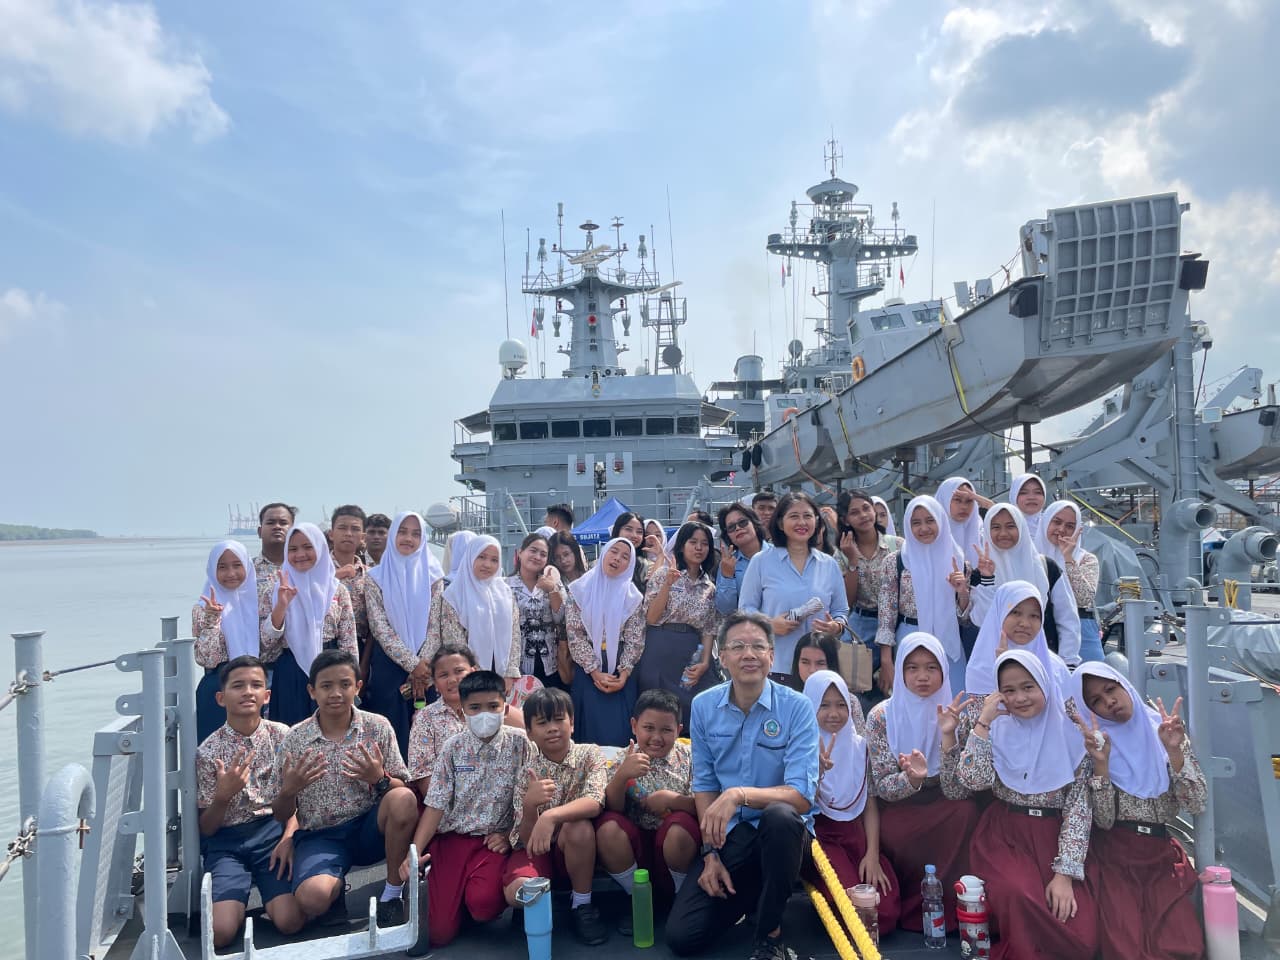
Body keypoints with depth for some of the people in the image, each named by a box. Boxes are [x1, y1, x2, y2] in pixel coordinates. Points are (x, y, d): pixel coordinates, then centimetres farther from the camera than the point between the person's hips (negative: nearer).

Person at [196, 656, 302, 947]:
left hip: (274, 831, 1)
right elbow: (206, 829, -1)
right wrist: (223, 795, -21)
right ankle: (239, 901, 12)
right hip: (226, 841, 0)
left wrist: (289, 838, -9)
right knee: (220, 933, -20)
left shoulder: (282, 735, -1)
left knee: (290, 922, -19)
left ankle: (266, 891, 13)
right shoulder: (208, 751, -5)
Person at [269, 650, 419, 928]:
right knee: (312, 899, -32)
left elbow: (403, 789, -1)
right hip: (320, 836, -1)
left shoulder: (377, 727, -2)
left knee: (404, 800, -32)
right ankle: (335, 888, 8)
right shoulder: (294, 740, -2)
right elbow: (281, 816, 4)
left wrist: (379, 778, -22)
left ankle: (392, 894, -11)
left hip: (368, 829, 1)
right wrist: (288, 791, -19)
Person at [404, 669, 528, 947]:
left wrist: (511, 835, -9)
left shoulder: (519, 744, -3)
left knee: (482, 902, -30)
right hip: (451, 838, 2)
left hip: (495, 840, -1)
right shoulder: (453, 747, 1)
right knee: (438, 932, -9)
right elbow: (436, 805, -1)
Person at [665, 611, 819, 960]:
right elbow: (704, 786, 6)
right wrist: (711, 853, -3)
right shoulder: (703, 706, 0)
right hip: (729, 836, 3)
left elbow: (801, 797, -19)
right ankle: (745, 895, 19)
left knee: (779, 816, -38)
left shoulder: (797, 708, -12)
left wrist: (739, 794, -33)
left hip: (783, 832, -3)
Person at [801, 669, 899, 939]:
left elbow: (870, 805, 8)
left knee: (887, 910, -18)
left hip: (855, 834, 4)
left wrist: (872, 855, -6)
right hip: (818, 833, -4)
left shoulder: (859, 746, 8)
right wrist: (817, 772, -30)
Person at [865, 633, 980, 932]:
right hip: (899, 810, -1)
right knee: (895, 834, -33)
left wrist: (948, 735, -31)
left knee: (965, 812, -30)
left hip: (944, 811, 1)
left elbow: (956, 791, -18)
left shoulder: (959, 716, -11)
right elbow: (882, 787, -15)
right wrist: (911, 778, -37)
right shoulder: (881, 716, -12)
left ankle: (951, 909, -10)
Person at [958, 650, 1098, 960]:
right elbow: (974, 780, -11)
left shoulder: (1072, 732, -1)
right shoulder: (997, 728, 3)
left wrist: (1065, 873, -12)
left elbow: (1080, 805, -4)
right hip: (1004, 836, 0)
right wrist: (983, 721, -13)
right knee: (1018, 897, -32)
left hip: (1056, 838, 1)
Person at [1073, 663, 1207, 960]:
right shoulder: (1090, 743, -1)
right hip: (1111, 858, -2)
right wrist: (1101, 763, -22)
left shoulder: (1164, 730, 4)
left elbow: (1197, 804, -5)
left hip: (1161, 856, 3)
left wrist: (1174, 750, -18)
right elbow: (1104, 821, -10)